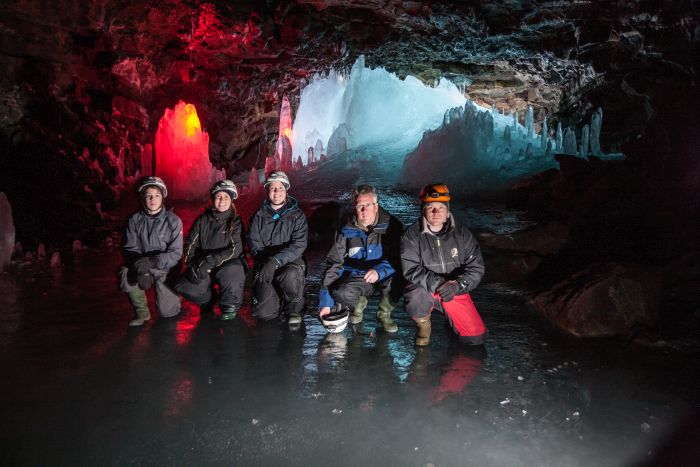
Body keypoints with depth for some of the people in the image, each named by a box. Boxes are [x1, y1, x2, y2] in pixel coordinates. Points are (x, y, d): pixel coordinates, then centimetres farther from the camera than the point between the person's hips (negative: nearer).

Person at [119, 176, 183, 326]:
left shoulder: (173, 220, -9)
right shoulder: (135, 220, -2)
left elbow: (175, 253, -12)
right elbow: (130, 249, -5)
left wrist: (153, 261, -30)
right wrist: (139, 266, -26)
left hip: (166, 269, -2)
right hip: (142, 267, 2)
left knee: (166, 312, -10)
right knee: (125, 274, -30)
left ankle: (172, 294, 27)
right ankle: (141, 311, -6)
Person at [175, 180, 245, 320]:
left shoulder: (235, 222, -4)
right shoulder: (202, 220, 5)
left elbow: (236, 249, -16)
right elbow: (190, 245, 6)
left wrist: (211, 261, -26)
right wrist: (192, 266, -12)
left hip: (226, 265, -3)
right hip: (203, 267, 3)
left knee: (233, 271, -37)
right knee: (184, 287, -22)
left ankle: (230, 306, -8)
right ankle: (208, 299, 12)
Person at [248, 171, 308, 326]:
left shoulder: (297, 215, 1)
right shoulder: (259, 216, 7)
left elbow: (299, 245, -12)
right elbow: (254, 245, 0)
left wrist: (275, 261, -25)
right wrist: (266, 264, -18)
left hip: (291, 262, -1)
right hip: (265, 265, 2)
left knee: (290, 276, -39)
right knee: (264, 313, -16)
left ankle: (294, 308, -6)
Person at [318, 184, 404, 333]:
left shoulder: (392, 225, -11)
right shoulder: (346, 231, -7)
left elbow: (397, 258, -15)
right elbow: (334, 264, -6)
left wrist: (379, 271, -38)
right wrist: (326, 302, -12)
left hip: (384, 276, -1)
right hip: (356, 276, 1)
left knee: (397, 280, -35)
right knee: (341, 293, -31)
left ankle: (384, 312, -2)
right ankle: (359, 303, 8)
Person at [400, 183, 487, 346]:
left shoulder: (462, 235, -2)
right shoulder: (412, 235, -10)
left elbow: (476, 267, -6)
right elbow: (411, 269, -18)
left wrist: (458, 285, -26)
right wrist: (438, 283, -31)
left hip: (456, 292, 2)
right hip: (425, 291, -2)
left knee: (476, 337, -6)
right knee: (415, 296, -37)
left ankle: (449, 315, 26)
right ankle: (423, 324, 0)